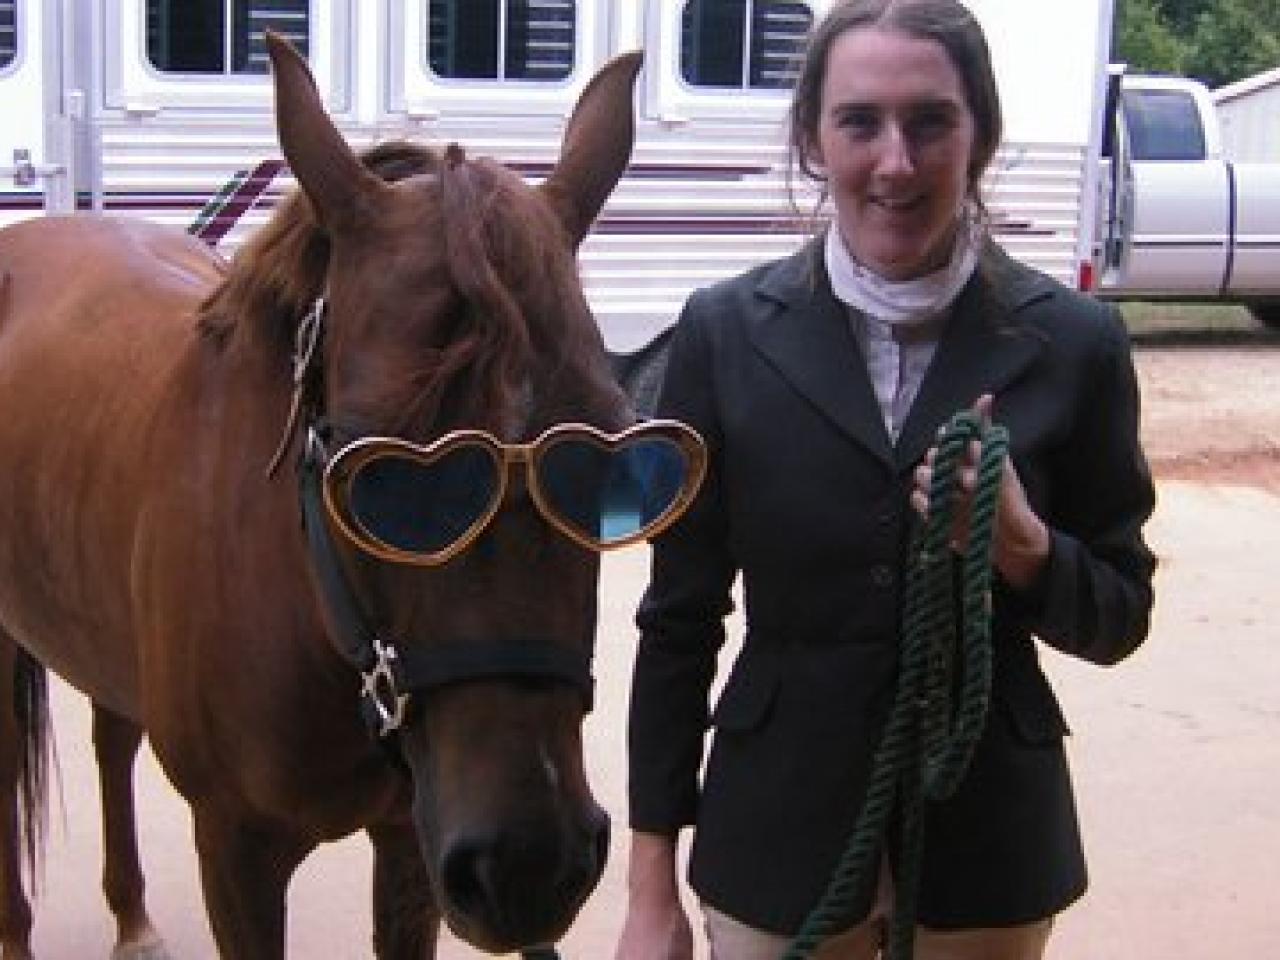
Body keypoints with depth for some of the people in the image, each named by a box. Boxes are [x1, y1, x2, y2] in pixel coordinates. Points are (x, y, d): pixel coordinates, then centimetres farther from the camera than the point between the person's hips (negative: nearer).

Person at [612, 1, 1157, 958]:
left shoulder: (1075, 341, -7)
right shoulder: (726, 332, -7)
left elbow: (1118, 619, 2)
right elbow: (680, 619, -2)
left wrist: (1023, 546, -20)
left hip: (987, 836, 1)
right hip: (778, 834, 0)